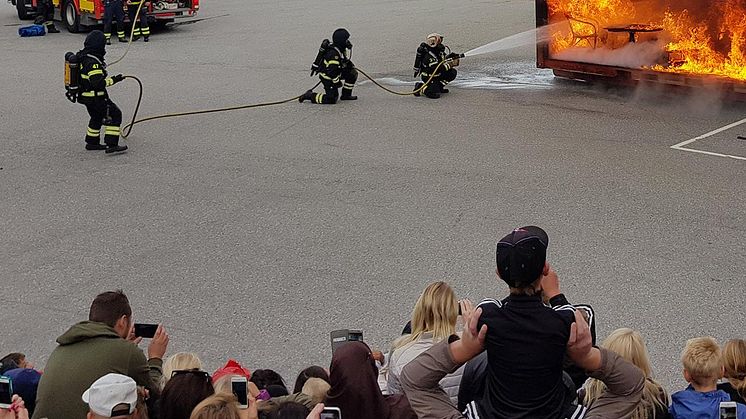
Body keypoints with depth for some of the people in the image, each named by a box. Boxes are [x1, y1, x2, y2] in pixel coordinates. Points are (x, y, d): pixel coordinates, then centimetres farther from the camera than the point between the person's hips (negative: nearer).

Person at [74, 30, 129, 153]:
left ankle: (92, 143, 34)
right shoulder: (93, 63, -26)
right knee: (114, 114, -6)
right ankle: (111, 144, -11)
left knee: (97, 117, 26)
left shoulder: (82, 57, 5)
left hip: (86, 96, 10)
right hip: (95, 97, -10)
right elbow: (98, 83, -32)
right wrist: (113, 80, -28)